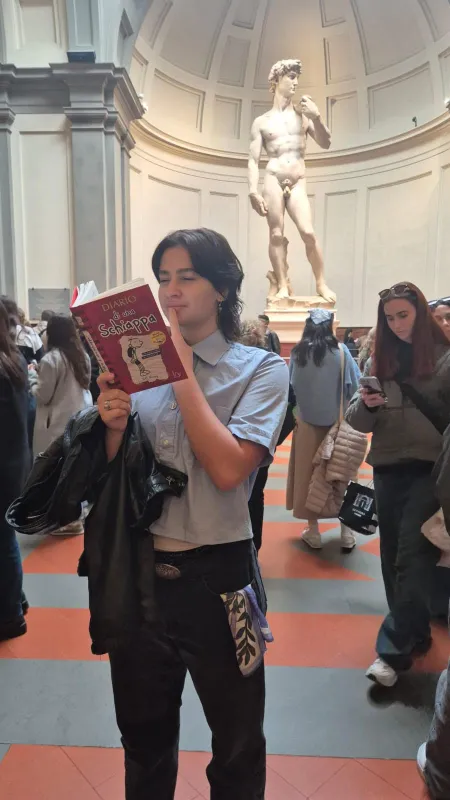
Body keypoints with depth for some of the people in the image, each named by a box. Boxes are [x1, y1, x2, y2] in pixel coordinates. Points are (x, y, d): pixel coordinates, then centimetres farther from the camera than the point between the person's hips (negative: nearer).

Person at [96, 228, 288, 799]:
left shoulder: (259, 369, -8)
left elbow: (227, 470, -22)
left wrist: (183, 374, -18)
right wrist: (113, 427, -16)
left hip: (216, 577, -3)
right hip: (138, 574, 3)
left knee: (236, 745, 22)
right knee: (144, 736, 27)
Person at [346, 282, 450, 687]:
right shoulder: (379, 359, 6)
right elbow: (357, 420, 5)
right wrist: (367, 404, -16)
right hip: (388, 469, 4)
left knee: (413, 557, -5)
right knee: (394, 556, 13)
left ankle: (394, 649, 4)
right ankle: (414, 633, 31)